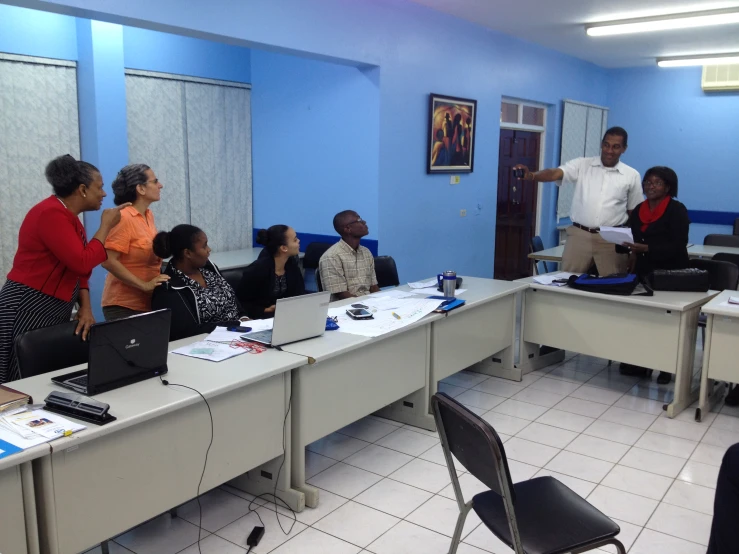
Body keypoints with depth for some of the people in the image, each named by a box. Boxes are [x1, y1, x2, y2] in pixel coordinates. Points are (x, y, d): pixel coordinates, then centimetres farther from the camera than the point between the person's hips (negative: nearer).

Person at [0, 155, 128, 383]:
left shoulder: (70, 217, 12)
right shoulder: (51, 213, -18)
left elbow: (78, 268, 11)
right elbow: (82, 263, -24)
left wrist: (86, 307, -2)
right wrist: (106, 225, -13)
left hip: (53, 313, 10)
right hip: (28, 311, -10)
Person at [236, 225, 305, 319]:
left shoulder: (292, 264, 0)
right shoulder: (257, 269, -20)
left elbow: (300, 294, 2)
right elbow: (240, 302, -14)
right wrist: (265, 311, -22)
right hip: (259, 318, -6)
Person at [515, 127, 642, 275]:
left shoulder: (632, 175, 6)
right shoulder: (582, 165, 3)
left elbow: (634, 212, 11)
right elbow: (555, 173, -13)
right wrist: (531, 176, -33)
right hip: (579, 235, 0)